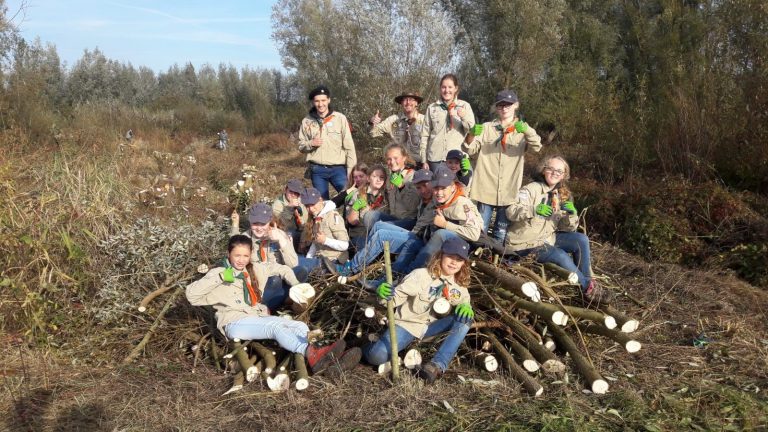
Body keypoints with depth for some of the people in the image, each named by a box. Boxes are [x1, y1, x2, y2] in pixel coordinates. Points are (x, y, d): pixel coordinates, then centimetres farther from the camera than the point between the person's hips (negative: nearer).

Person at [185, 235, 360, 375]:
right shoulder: (220, 274, 6)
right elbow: (191, 294, -6)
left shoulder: (253, 270, 22)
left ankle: (331, 362, -39)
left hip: (259, 318, 7)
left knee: (300, 326, -16)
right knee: (275, 326, -34)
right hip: (235, 323, -6)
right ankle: (312, 354, -58)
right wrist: (220, 277, -13)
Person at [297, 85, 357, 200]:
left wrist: (351, 170, -9)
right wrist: (311, 143, -12)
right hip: (317, 170, 2)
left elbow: (349, 146, -4)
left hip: (338, 169, -2)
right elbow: (301, 146, 9)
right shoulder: (307, 121, 3)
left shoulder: (340, 118, -3)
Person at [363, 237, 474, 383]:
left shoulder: (459, 286, 0)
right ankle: (378, 342, 12)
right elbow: (397, 296, -20)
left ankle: (438, 366, -31)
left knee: (465, 319, -22)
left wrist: (465, 306, -15)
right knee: (377, 357, -28)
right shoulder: (421, 275, -17)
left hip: (431, 326, 5)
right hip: (407, 324, -5)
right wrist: (384, 293, -45)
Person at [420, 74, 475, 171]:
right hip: (435, 159, 1)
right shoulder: (432, 108, 9)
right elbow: (424, 135, 10)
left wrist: (464, 118, -15)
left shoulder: (464, 106, 8)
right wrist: (424, 160, 6)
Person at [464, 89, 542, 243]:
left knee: (502, 232, 9)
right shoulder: (486, 127, 9)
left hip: (509, 190, 0)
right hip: (486, 188, 0)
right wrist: (471, 135, -21)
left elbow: (536, 147, -11)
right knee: (481, 229, 4)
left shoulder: (523, 130, 8)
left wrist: (527, 131, -32)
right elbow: (471, 150, 1)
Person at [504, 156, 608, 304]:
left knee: (582, 239, -11)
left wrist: (571, 214, -17)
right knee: (561, 256, -26)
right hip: (525, 243, -7)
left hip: (547, 238, 7)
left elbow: (566, 228, 4)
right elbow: (511, 211, -25)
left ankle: (587, 281, -1)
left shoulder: (561, 196, 9)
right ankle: (588, 288, -5)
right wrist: (534, 210, -41)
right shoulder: (532, 189, -11)